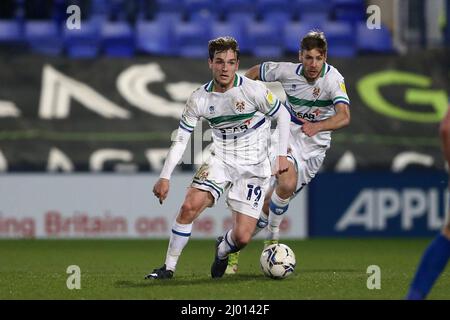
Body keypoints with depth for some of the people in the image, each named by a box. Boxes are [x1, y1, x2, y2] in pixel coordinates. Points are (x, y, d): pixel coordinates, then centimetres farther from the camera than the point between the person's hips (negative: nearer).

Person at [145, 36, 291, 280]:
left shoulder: (253, 90, -16)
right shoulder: (199, 99, -8)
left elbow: (282, 115, -2)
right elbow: (180, 139, -2)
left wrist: (282, 154, -9)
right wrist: (165, 177, -10)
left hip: (254, 167, -2)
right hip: (220, 161, 2)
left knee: (242, 237, -10)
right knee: (189, 206, -22)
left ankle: (222, 250, 29)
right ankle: (169, 267, -6)